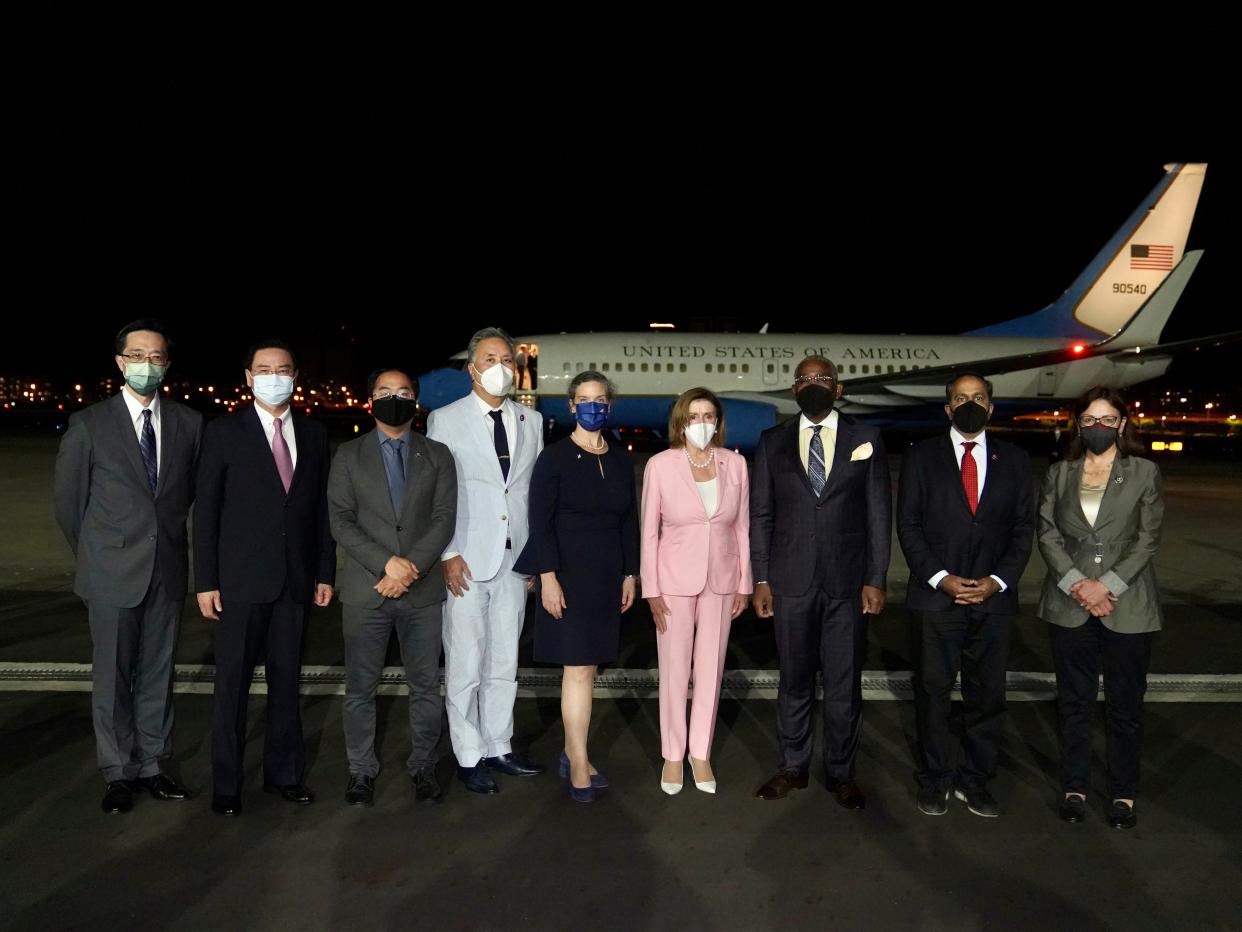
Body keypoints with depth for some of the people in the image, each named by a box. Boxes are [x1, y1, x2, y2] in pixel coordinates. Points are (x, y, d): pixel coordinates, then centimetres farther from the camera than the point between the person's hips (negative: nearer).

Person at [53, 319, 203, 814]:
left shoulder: (189, 422, 2)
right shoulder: (88, 424, -4)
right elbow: (68, 501, 4)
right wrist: (96, 555, 9)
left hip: (168, 569, 2)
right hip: (113, 573, -2)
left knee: (157, 673, 11)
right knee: (112, 676, 7)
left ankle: (150, 765, 24)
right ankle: (118, 774, 21)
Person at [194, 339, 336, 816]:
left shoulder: (313, 434, 7)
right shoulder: (223, 431, -2)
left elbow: (321, 507, 9)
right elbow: (205, 510, -3)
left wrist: (325, 571, 5)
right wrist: (206, 580, -7)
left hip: (294, 579, 3)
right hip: (241, 579, -3)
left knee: (286, 679, 12)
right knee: (232, 683, 6)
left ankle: (283, 771, 26)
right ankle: (226, 784, 20)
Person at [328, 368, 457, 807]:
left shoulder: (437, 455, 7)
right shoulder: (349, 455, 6)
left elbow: (444, 519, -1)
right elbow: (341, 521, -2)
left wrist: (411, 566, -14)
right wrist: (387, 563, -15)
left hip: (423, 590, 1)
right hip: (365, 590, 0)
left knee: (426, 685, 8)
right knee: (360, 687, 7)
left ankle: (424, 766, 24)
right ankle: (362, 770, 23)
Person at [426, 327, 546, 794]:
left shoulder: (532, 421, 10)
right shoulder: (445, 420, -1)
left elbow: (538, 490, 11)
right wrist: (447, 554, -10)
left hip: (515, 559, 4)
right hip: (466, 561, -4)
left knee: (504, 662, 13)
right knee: (465, 665, 2)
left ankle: (499, 748, 26)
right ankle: (470, 757, 16)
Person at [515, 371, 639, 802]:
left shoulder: (620, 460, 9)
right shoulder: (555, 457, -6)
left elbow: (629, 521, 13)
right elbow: (540, 521, -9)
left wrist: (630, 574, 9)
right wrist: (548, 577, -15)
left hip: (607, 577, 5)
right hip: (568, 573, -5)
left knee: (586, 665, 10)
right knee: (579, 668, -5)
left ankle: (571, 753, 22)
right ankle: (579, 763, 6)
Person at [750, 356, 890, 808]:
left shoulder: (865, 439, 3)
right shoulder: (772, 442, 5)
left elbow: (878, 513, 2)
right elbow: (760, 514, 5)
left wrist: (876, 579, -3)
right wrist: (760, 579, 0)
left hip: (848, 583, 0)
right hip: (791, 583, 1)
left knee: (844, 685, 8)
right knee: (794, 680, 12)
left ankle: (840, 773, 25)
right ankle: (793, 766, 28)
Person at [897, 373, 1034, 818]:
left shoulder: (1014, 460, 9)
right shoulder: (920, 457, 2)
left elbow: (1023, 527, 6)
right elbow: (908, 525, -1)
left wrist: (999, 579, -7)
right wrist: (940, 578, -11)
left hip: (993, 597, 2)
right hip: (936, 596, -2)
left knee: (988, 694, 9)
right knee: (933, 692, 6)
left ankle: (975, 780, 24)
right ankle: (935, 780, 21)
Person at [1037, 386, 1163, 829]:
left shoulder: (1144, 472, 1)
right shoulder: (1059, 473, 7)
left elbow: (1148, 539, -3)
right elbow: (1046, 533, 2)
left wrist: (1107, 585, -13)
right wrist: (1077, 583, -10)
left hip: (1127, 605, -2)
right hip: (1070, 604, 2)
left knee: (1125, 704, 6)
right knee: (1074, 701, 10)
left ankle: (1123, 793, 20)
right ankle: (1074, 786, 22)